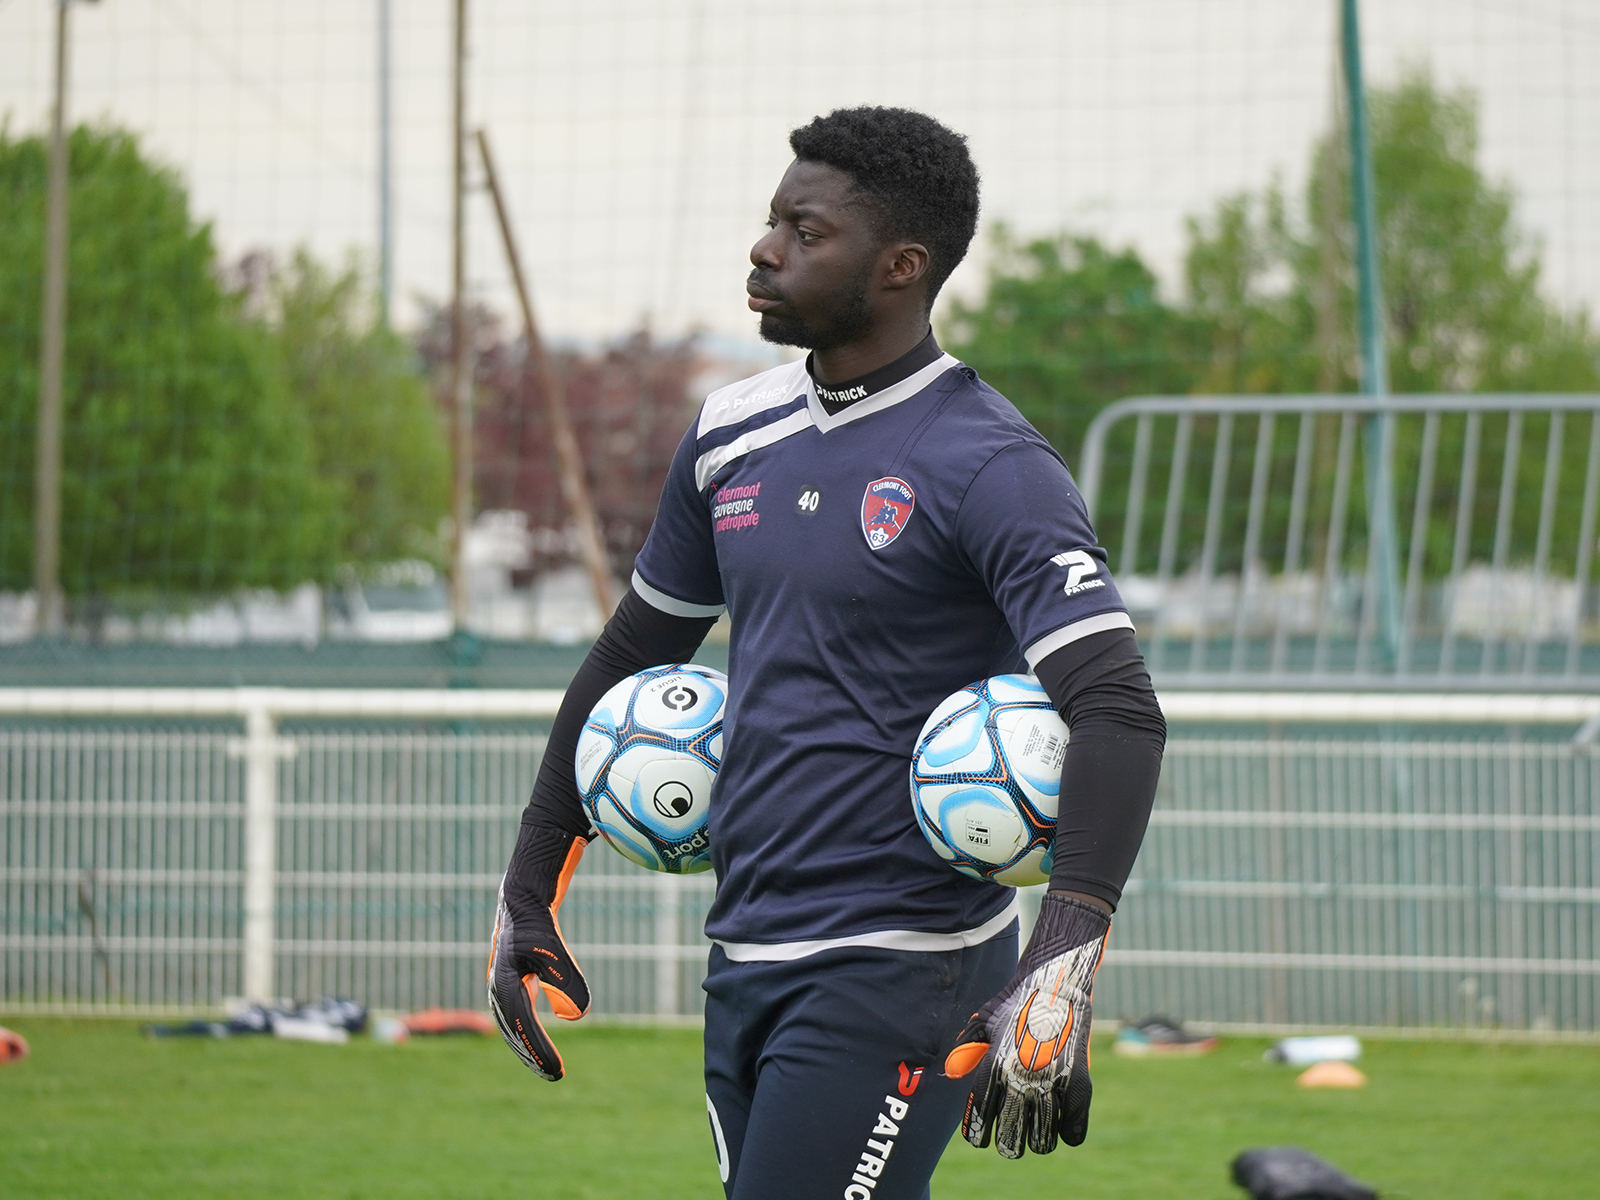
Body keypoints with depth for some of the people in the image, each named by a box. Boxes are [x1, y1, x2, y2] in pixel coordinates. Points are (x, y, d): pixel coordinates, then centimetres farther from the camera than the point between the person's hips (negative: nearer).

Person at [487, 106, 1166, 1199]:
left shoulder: (989, 469, -12)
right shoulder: (735, 435, 11)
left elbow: (1118, 712, -22)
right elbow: (634, 657, 24)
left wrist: (1060, 975, -34)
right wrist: (528, 891, 22)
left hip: (895, 974, -7)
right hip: (746, 964, 7)